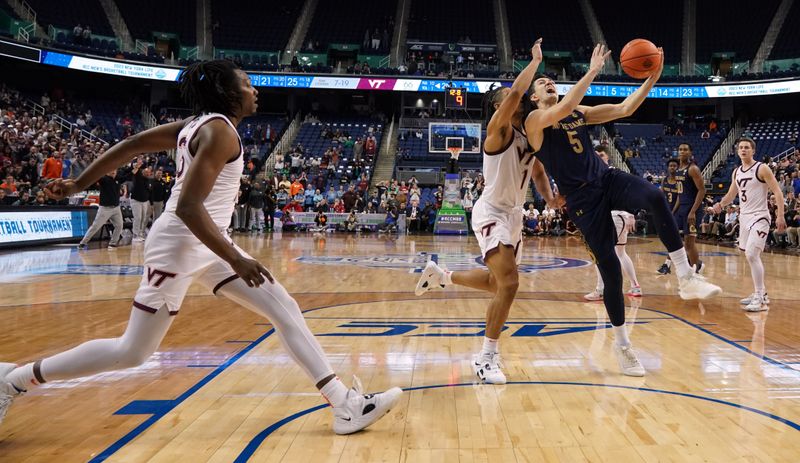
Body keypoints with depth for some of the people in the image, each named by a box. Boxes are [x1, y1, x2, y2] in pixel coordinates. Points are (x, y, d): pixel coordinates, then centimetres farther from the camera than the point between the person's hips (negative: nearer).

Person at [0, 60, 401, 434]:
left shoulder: (199, 124, 12)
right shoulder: (220, 131, -16)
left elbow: (130, 145, 15)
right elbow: (188, 207, -25)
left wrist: (78, 184, 20)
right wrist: (236, 259, -24)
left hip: (206, 246, 10)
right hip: (179, 246, -10)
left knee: (286, 310, 3)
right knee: (132, 352, 2)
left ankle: (346, 405, 3)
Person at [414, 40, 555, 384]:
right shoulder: (499, 130, -15)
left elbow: (539, 174, 16)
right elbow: (517, 91, -31)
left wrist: (550, 198, -4)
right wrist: (536, 59, -18)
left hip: (514, 214, 9)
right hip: (491, 212, -9)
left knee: (499, 283, 18)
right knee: (509, 282, -21)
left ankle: (440, 275, 41)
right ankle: (487, 357, -8)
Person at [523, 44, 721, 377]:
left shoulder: (580, 112, 17)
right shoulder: (535, 120, -2)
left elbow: (624, 109, 12)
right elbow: (564, 108, -22)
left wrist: (652, 78, 1)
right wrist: (593, 71, -18)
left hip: (607, 179, 5)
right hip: (582, 198, -4)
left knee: (655, 196, -30)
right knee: (610, 269, -4)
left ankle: (686, 278, -26)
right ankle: (622, 344, 14)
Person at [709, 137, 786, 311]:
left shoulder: (762, 169, -9)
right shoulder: (736, 172, 11)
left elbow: (777, 192, -12)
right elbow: (731, 194, 23)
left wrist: (780, 216, -20)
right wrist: (721, 204, 5)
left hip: (759, 217, -8)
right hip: (744, 217, 8)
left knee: (751, 255, -18)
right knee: (751, 256, 13)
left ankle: (760, 299, -14)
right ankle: (761, 293, 26)